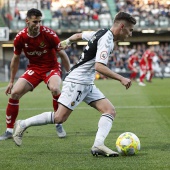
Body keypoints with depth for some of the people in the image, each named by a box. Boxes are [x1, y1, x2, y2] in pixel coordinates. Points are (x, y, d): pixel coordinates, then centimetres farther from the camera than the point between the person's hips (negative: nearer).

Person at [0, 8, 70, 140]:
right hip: (33, 68, 3)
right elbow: (16, 59, 6)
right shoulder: (20, 37, -10)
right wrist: (11, 82, 9)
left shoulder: (48, 34, -19)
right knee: (14, 93, -13)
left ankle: (59, 125, -13)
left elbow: (62, 54, -8)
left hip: (51, 67, -3)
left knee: (55, 89, -34)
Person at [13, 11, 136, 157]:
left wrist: (67, 42, 43)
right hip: (76, 82, -10)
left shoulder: (101, 33, 11)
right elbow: (99, 66, -29)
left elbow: (79, 35, 27)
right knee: (59, 118, -11)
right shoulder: (106, 40, -17)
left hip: (87, 84, 10)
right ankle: (23, 125, 4)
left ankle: (98, 145, -19)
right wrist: (120, 78, -28)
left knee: (110, 111, -5)